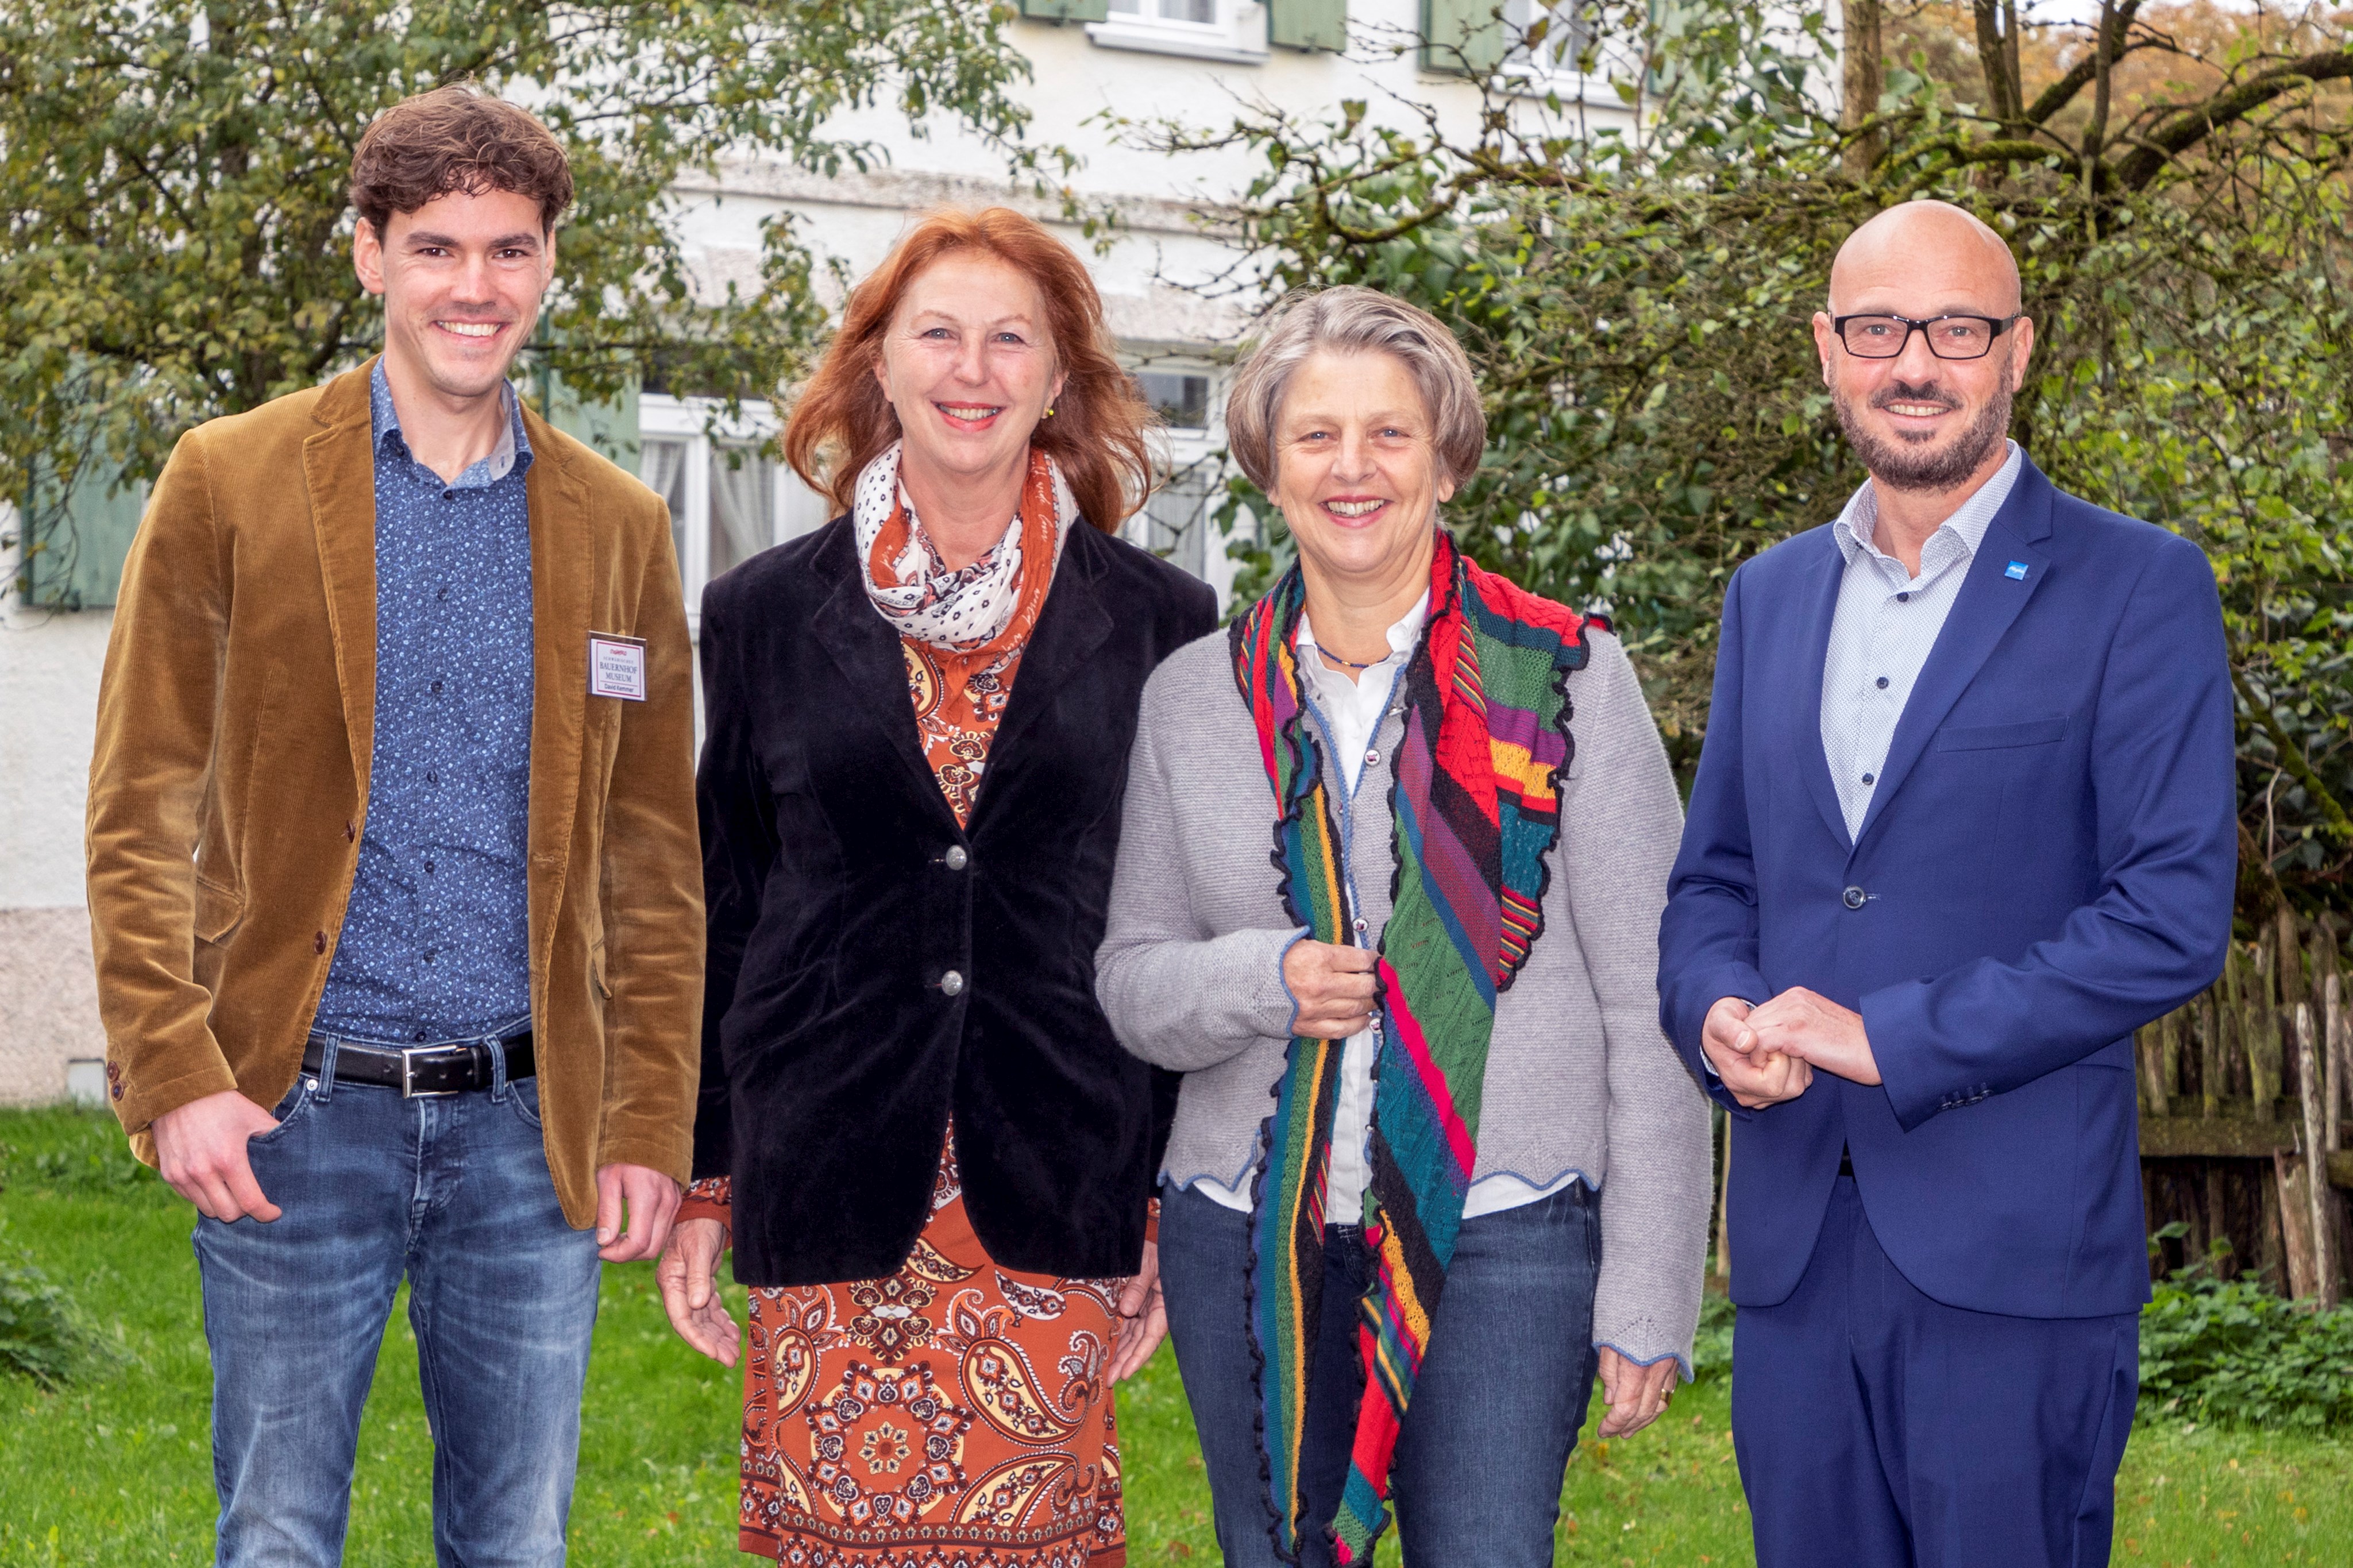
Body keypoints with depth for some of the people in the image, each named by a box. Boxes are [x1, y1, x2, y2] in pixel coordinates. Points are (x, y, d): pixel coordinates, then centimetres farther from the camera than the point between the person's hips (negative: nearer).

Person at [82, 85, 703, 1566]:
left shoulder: (619, 526, 9)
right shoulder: (229, 482, 1)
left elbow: (653, 856, 10)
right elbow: (140, 814, -1)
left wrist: (650, 1124, 4)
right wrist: (171, 1073, -10)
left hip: (530, 1123, 2)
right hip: (297, 1113, -2)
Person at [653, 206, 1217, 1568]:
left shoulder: (1160, 624, 4)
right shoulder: (767, 615, 6)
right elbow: (718, 918, 9)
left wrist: (1176, 1204, 3)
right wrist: (698, 1190, 7)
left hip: (1056, 1198, -1)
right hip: (827, 1190, 1)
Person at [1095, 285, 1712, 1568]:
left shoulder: (1567, 676, -1)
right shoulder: (1193, 699, 8)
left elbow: (1648, 1003, -2)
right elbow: (1130, 981, 12)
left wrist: (1650, 1298, -6)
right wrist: (1263, 980, -11)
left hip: (1504, 1241, -3)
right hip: (1246, 1244, 3)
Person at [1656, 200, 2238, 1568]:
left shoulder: (2137, 587, -3)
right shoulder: (1772, 595, 15)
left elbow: (2175, 917, -11)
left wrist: (1891, 1038, -15)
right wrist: (1721, 1012, -5)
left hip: (2017, 1250, -5)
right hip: (1794, 1243, 5)